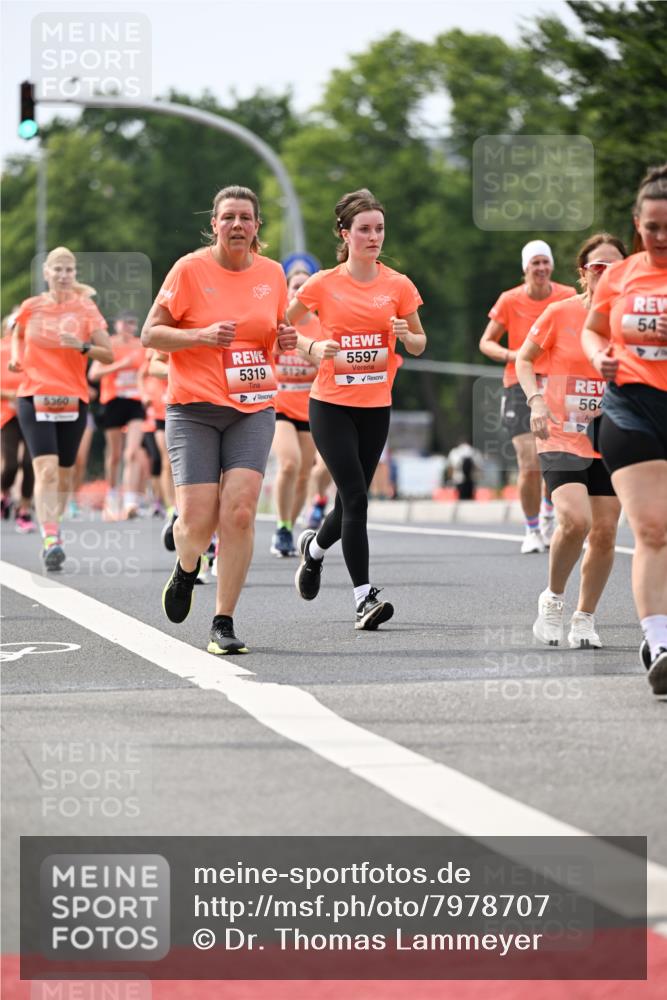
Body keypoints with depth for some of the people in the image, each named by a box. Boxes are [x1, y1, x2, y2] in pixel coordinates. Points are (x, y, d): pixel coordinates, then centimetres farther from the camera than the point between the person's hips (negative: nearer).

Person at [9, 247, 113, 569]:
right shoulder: (31, 307, 4)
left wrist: (83, 346, -18)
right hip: (34, 397, -1)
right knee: (46, 468, -17)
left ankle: (53, 527, 32)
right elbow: (17, 334, 25)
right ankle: (50, 539, -25)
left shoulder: (85, 308, 2)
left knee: (64, 473, 10)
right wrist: (17, 357, 7)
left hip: (73, 399, 1)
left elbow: (108, 355, 0)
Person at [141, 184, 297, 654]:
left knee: (239, 511, -14)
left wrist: (286, 340, -1)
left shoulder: (272, 274, 7)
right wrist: (202, 335, -18)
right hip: (194, 408, -2)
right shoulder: (190, 269, -5)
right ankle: (186, 568, 29)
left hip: (253, 409, 2)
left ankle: (224, 624, -5)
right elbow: (150, 334, -3)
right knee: (197, 518, -9)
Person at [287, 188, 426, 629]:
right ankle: (364, 597, -10)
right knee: (356, 497, -13)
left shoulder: (399, 285, 1)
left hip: (376, 406, 3)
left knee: (353, 499, 9)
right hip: (331, 405, -3)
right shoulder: (324, 284, -5)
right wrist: (313, 347, -13)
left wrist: (405, 335, -13)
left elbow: (419, 345, 9)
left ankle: (314, 547, 41)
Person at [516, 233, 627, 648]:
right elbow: (524, 359, 5)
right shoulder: (560, 313, -5)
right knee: (576, 520, -22)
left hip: (612, 439, 3)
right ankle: (553, 599, 3)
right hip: (564, 436, -3)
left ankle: (585, 618, 20)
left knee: (605, 532, 3)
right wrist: (535, 400, -10)